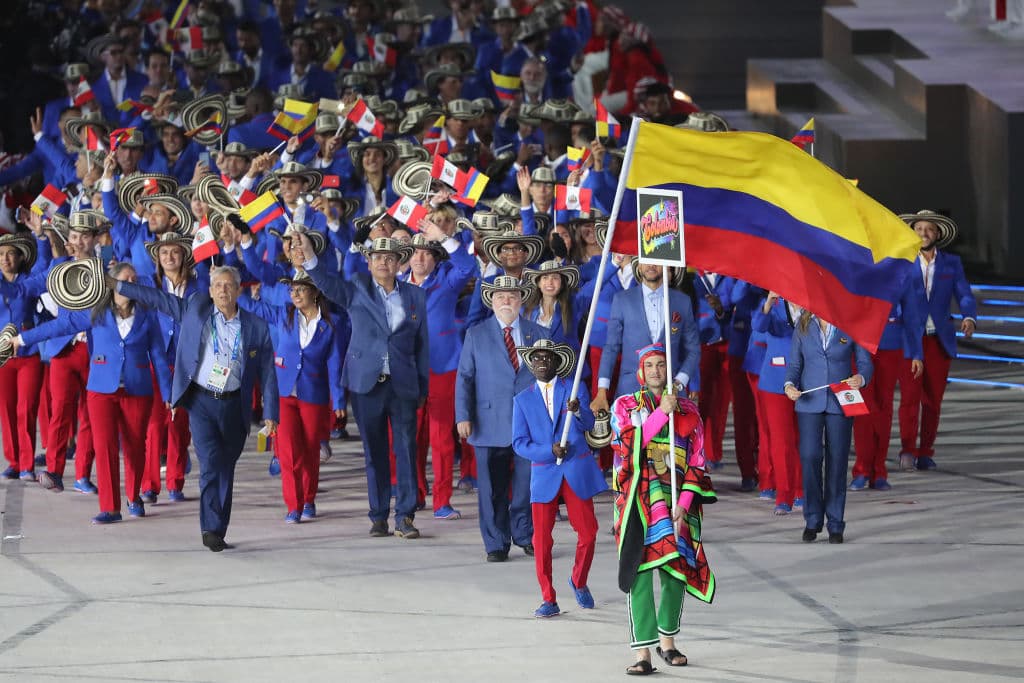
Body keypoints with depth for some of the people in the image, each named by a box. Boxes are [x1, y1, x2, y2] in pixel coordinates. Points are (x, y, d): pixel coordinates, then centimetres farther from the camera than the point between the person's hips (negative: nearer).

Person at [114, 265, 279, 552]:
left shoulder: (256, 327, 4)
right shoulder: (195, 308, 4)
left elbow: (267, 374, 7)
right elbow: (157, 298, 9)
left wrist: (270, 413, 1)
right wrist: (114, 284, 7)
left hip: (233, 405, 2)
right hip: (200, 400, -2)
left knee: (226, 467, 7)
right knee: (211, 462, -15)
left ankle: (218, 531, 16)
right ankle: (211, 528, -18)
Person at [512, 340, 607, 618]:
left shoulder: (574, 390, 6)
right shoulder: (523, 400, 9)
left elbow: (588, 424, -9)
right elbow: (519, 443, 3)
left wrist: (577, 411, -31)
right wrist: (549, 451, -14)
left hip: (578, 472, 0)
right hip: (544, 474, 0)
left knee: (588, 532, -1)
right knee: (542, 539, -5)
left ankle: (579, 582, 25)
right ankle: (548, 600, 4)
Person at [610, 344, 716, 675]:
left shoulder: (687, 410, 9)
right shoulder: (624, 406, 8)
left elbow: (697, 464, 6)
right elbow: (630, 445, -11)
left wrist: (684, 504, -6)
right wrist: (661, 412, -14)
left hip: (678, 502, 2)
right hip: (639, 501, -2)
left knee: (677, 571, 4)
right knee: (640, 572, -11)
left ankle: (667, 640, 24)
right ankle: (643, 651, -14)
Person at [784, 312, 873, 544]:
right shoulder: (803, 326, 6)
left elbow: (865, 363, 3)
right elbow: (795, 363, 10)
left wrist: (860, 379, -19)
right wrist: (789, 385, -10)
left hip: (840, 403, -1)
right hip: (809, 403, 1)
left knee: (837, 461, 1)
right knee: (809, 458, -8)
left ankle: (835, 525, 11)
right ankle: (812, 520, 7)